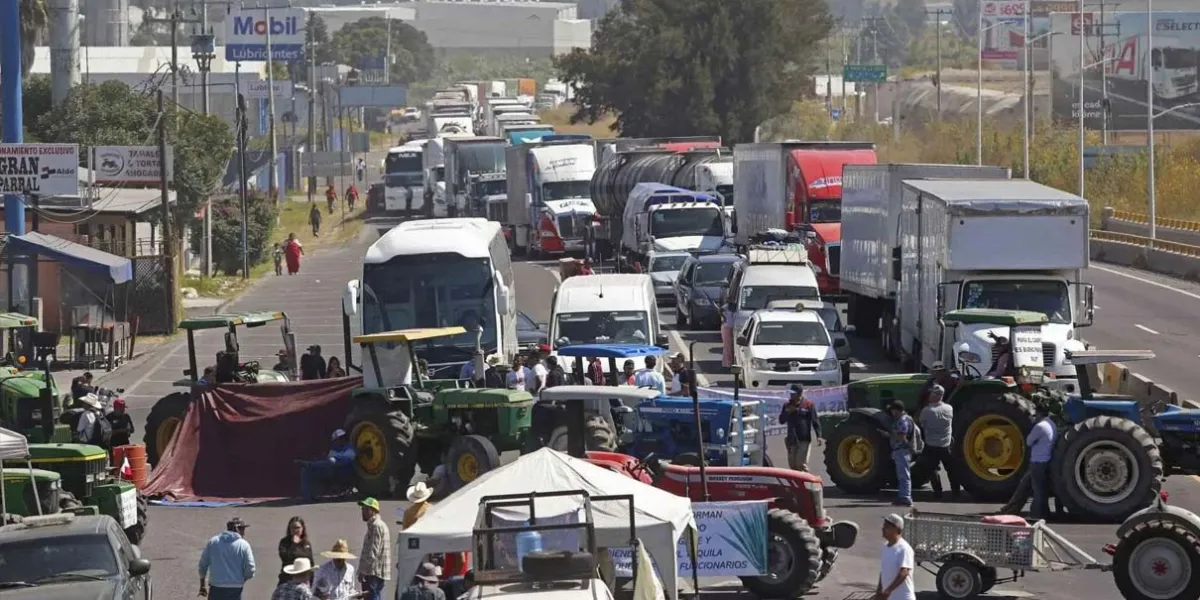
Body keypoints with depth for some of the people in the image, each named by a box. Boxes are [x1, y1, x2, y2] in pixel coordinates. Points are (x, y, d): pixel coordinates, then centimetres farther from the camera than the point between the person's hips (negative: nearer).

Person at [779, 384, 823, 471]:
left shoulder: (808, 405, -2)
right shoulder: (788, 406, 12)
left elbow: (815, 421, -4)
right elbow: (781, 421, 10)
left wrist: (819, 436, -14)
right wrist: (787, 412, -8)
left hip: (804, 440, -5)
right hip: (792, 440, 5)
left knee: (801, 464, -13)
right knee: (792, 465, 7)